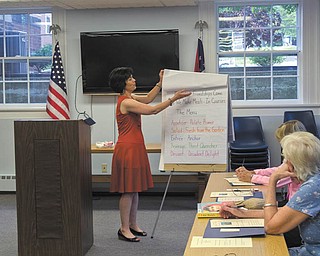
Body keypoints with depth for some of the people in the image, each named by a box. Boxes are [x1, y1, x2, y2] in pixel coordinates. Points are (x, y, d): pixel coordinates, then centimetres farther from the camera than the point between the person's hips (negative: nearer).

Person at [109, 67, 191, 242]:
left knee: (135, 188, 14)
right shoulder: (126, 102, -18)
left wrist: (160, 82, 18)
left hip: (136, 147, 10)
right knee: (128, 190, -4)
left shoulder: (129, 98, 12)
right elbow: (152, 110, -18)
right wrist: (173, 99, -14)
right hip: (128, 149, -10)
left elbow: (147, 99, 23)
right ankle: (124, 229, 4)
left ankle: (133, 225, 23)